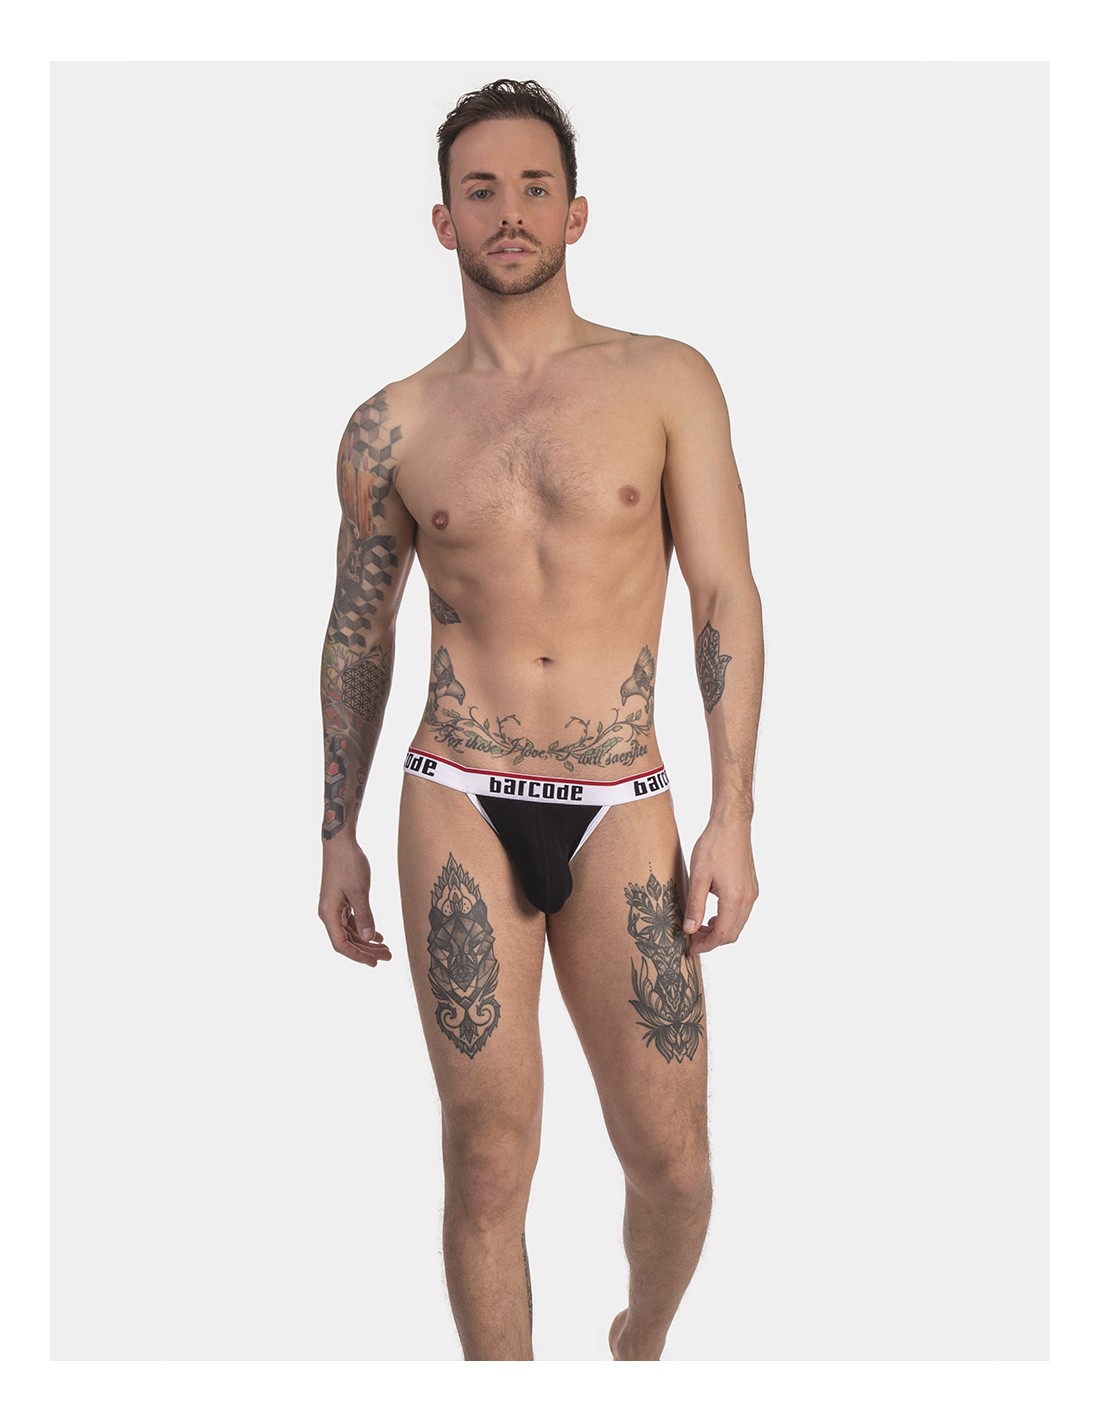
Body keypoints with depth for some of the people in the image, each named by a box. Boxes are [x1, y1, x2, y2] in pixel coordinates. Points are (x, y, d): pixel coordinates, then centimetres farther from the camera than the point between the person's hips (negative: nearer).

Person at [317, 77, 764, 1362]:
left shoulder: (668, 383, 2)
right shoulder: (393, 426, 6)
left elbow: (727, 598, 1)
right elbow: (357, 636, 13)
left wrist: (734, 815, -5)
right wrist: (338, 836, 11)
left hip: (620, 815, 0)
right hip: (459, 810, 0)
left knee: (671, 1163, 3)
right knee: (488, 1157, 1)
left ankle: (643, 1346, 36)